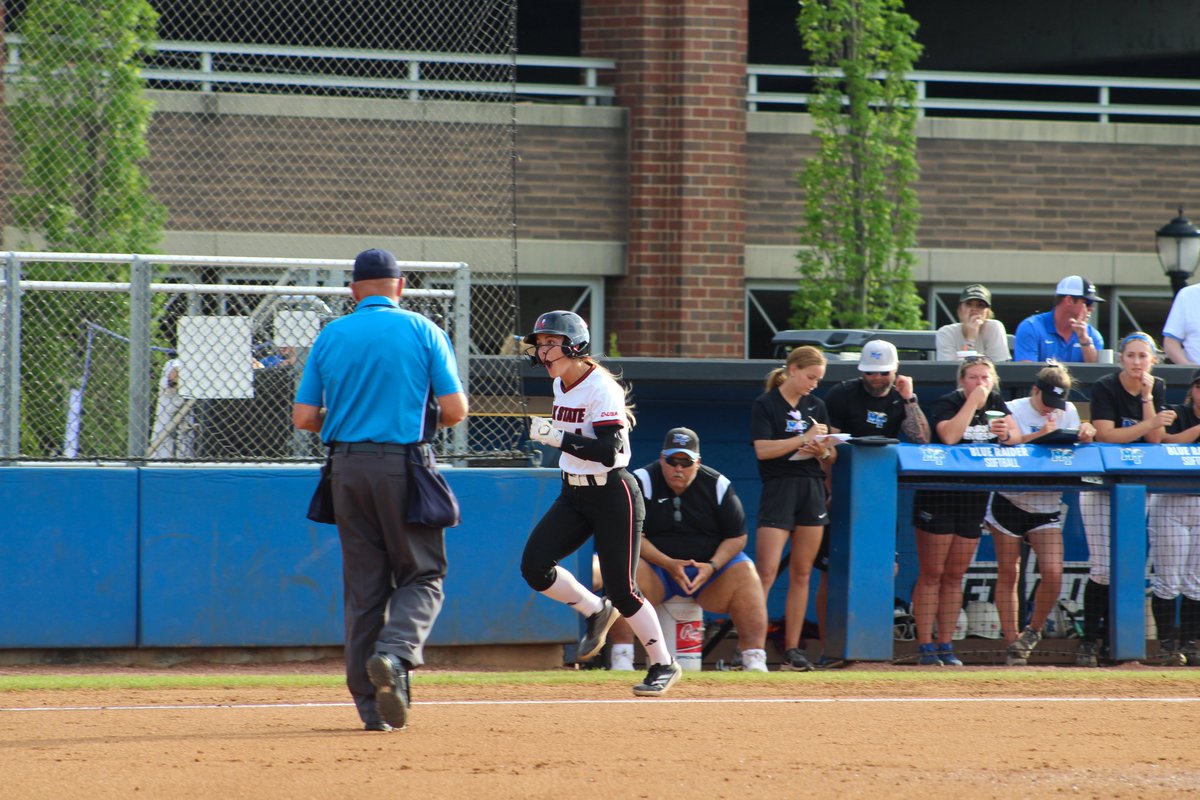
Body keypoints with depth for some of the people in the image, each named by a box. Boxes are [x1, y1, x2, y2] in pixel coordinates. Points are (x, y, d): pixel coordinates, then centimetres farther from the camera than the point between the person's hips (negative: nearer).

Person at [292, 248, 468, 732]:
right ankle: (395, 653, -22)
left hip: (348, 467, 3)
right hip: (404, 465, -3)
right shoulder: (423, 331, -1)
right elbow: (455, 409, -5)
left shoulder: (330, 336, 6)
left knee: (363, 584, 8)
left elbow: (303, 416, 4)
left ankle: (372, 704, 5)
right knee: (421, 574, 6)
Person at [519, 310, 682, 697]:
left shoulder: (601, 388, -18)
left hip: (613, 495, -8)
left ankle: (664, 665, 10)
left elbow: (609, 452, -28)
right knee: (534, 566, -9)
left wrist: (558, 437, -31)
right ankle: (596, 612, 15)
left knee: (621, 589, -6)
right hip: (573, 495, 8)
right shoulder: (561, 386, 7)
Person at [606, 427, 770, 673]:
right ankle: (622, 659, -35)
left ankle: (754, 660, -28)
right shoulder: (642, 482, -7)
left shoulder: (717, 485, -2)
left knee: (745, 572, -26)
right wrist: (668, 564, -27)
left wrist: (712, 566, -19)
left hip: (711, 565, 2)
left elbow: (737, 537, 0)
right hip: (656, 568, -2)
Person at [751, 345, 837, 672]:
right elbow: (763, 449, -13)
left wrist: (822, 451, -7)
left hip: (812, 489, 5)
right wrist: (805, 439, -15)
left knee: (802, 574, 5)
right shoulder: (765, 404, -2)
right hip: (778, 488, -5)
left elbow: (831, 454, 16)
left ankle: (792, 648, 8)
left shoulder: (816, 406, 14)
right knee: (766, 572, -14)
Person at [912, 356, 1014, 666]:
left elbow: (1016, 438, 4)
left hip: (974, 498, 5)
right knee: (931, 574, -3)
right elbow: (949, 436, -27)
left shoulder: (996, 404, 8)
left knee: (955, 576, 8)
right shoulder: (947, 404, -10)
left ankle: (946, 646, 12)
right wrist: (973, 402, -24)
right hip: (938, 497, -5)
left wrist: (1006, 435, -18)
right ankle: (926, 645, -1)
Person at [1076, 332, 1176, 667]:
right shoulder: (1105, 388, -10)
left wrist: (1146, 398, -13)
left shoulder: (1157, 389, 4)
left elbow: (1154, 440, -4)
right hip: (1101, 485, -4)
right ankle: (1089, 640, -5)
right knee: (1103, 568, -11)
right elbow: (1106, 435, -20)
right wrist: (1151, 423, -25)